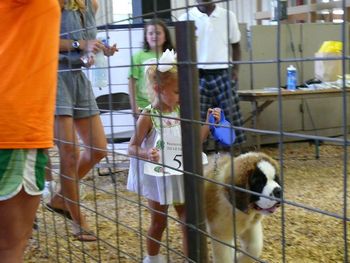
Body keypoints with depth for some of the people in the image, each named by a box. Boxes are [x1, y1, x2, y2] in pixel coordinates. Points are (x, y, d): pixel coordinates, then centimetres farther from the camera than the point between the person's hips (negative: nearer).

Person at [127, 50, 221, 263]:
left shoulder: (180, 112, -1)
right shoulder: (148, 117, -18)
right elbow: (132, 147, -15)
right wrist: (146, 154, -35)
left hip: (180, 176, 5)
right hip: (158, 177, -5)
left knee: (188, 221, 9)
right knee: (159, 223, 12)